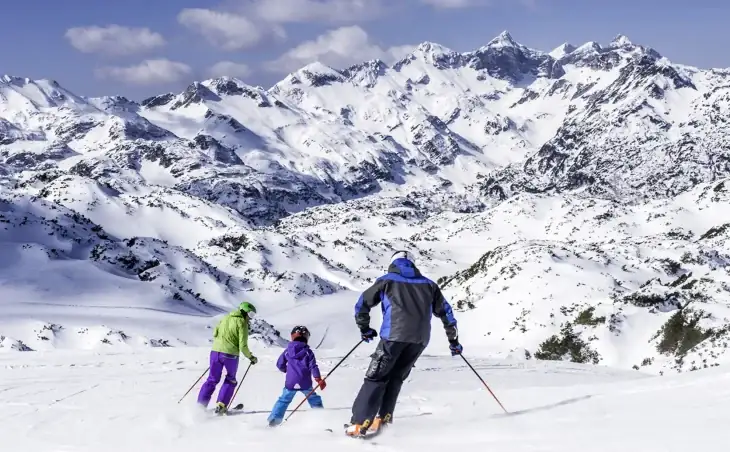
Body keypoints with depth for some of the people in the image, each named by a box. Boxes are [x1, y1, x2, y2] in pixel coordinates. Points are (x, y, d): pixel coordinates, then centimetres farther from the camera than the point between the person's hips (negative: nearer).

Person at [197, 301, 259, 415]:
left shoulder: (225, 318, 13)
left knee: (212, 380, 16)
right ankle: (221, 406, 9)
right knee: (230, 380, 17)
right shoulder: (242, 323, -5)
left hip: (215, 351, 5)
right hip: (230, 355, -5)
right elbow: (243, 346, -9)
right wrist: (251, 357, 5)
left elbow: (214, 334, 18)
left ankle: (200, 405, 8)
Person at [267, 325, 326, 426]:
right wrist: (319, 379, -8)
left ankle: (274, 419, 2)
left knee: (283, 400, 11)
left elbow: (280, 364, 10)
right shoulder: (308, 352, 0)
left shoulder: (287, 351, 5)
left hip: (290, 383, 1)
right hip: (305, 383, -1)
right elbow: (313, 366, -7)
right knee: (314, 399, 16)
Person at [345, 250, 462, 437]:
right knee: (396, 377, 18)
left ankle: (360, 423, -11)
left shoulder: (387, 280, 16)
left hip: (394, 334, -3)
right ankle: (383, 418, 8)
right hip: (420, 338, 3)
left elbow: (362, 304, 16)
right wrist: (453, 340, 31)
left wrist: (364, 328, 29)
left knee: (376, 377, -1)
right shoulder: (428, 284, 24)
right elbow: (445, 311, 25)